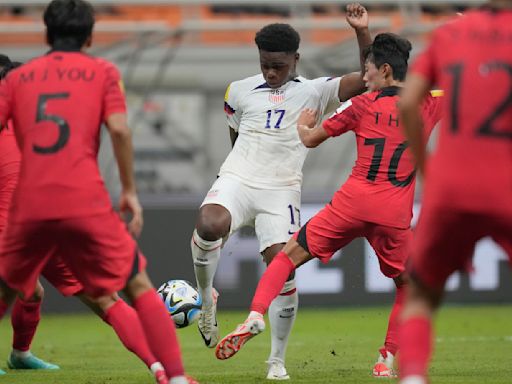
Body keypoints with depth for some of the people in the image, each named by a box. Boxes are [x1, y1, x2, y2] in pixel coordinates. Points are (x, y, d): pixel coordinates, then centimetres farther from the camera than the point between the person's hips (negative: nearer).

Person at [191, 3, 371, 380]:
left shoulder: (314, 92, 5)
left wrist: (362, 32, -15)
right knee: (210, 225, -32)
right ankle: (206, 298, -6)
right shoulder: (241, 91, 12)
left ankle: (277, 360, 6)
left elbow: (369, 78, -5)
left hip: (281, 192, -1)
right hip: (236, 179, 1)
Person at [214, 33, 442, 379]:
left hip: (353, 203, -1)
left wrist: (303, 123, 35)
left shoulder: (364, 105, 5)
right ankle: (388, 360, 12)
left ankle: (256, 315, -15)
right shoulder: (427, 107, 8)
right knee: (408, 286, 21)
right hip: (395, 215, 1)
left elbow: (311, 139, 13)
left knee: (290, 256, 7)